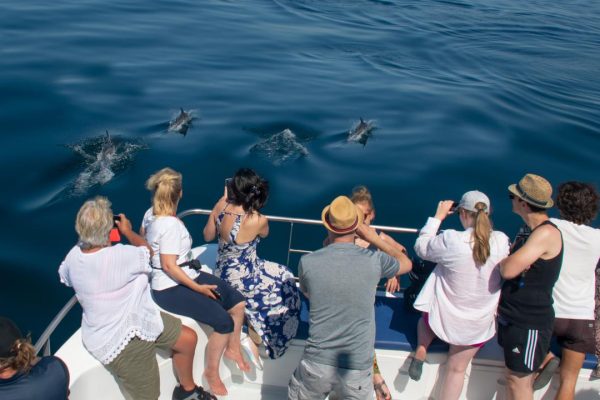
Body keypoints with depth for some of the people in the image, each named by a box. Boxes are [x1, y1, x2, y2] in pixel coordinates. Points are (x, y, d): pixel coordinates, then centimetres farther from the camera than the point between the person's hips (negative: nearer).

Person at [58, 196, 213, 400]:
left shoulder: (74, 254, -11)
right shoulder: (119, 256, -33)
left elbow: (64, 276, 14)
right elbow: (146, 251, -9)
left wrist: (84, 238, 13)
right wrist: (127, 231, 8)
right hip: (122, 342, -8)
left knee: (188, 338, 16)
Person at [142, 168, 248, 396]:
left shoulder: (150, 214, 2)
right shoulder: (170, 224, -26)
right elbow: (169, 266, -26)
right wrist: (198, 288, -19)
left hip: (185, 275, 10)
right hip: (170, 289, -10)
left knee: (237, 302, 6)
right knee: (224, 323, -18)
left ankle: (233, 348, 27)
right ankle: (211, 372, 4)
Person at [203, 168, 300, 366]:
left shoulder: (220, 206, -16)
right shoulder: (258, 220, -29)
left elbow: (208, 236, 2)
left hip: (222, 273, 7)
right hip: (242, 281, -6)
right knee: (287, 289, 17)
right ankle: (256, 341, 17)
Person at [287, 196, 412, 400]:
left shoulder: (307, 262, -10)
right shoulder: (374, 260, -11)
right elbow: (406, 263, 12)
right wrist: (374, 238, 15)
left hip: (316, 364, 1)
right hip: (357, 369, 0)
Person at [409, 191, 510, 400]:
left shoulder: (450, 240, -25)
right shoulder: (502, 241, -16)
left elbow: (421, 248, -5)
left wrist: (438, 216, 0)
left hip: (444, 316, -2)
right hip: (478, 325, 2)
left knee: (425, 319, 36)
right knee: (457, 369, 21)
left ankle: (421, 351, 19)